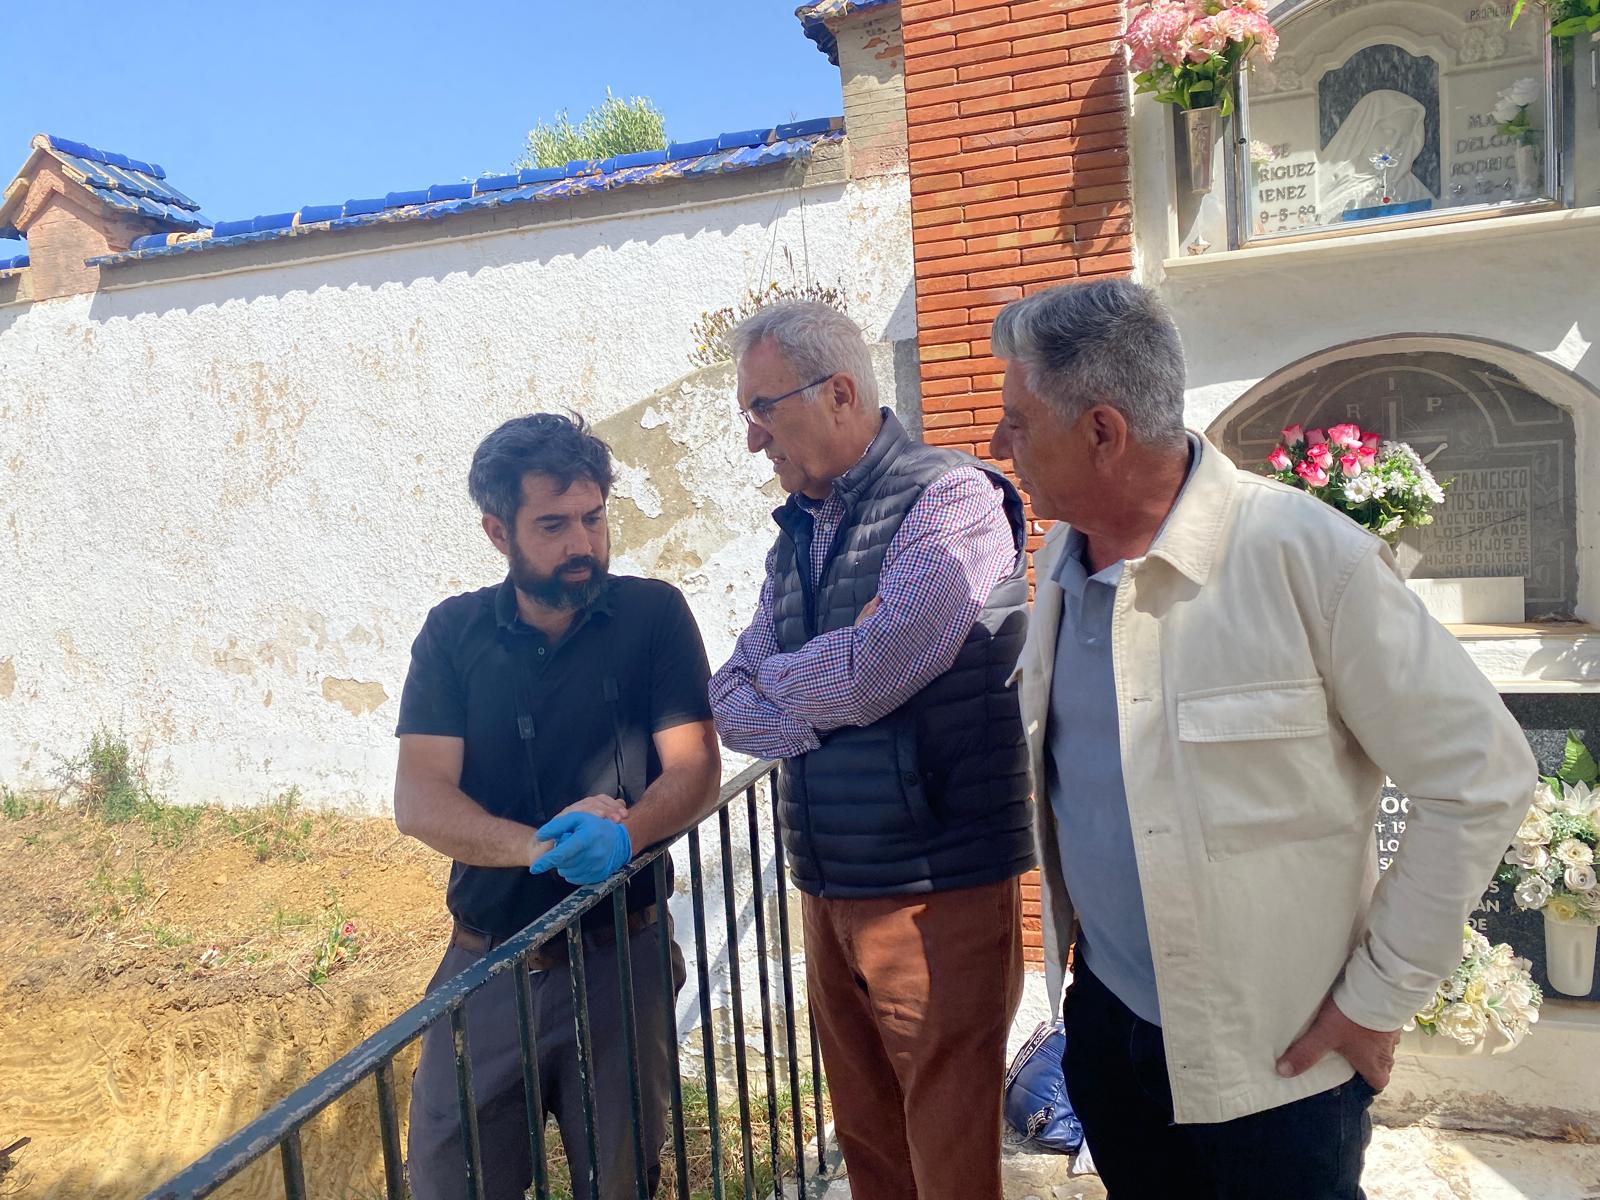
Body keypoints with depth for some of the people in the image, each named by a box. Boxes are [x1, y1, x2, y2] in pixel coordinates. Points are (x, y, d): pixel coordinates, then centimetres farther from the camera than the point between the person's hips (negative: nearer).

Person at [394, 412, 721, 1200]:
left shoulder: (651, 614, -6)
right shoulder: (452, 634, -1)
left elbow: (696, 771, -11)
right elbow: (418, 800, -9)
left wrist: (624, 833, -31)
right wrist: (542, 845, -26)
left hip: (619, 956, -1)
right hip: (485, 963, 1)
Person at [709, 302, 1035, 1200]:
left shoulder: (951, 498, -10)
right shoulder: (798, 531, 13)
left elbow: (873, 669, -21)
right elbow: (731, 702, 7)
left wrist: (776, 675, -2)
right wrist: (825, 695, -12)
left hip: (938, 889, -7)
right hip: (827, 889, 7)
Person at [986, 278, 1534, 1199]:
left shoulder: (1305, 554, -21)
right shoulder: (1062, 561, 0)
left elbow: (1482, 778, -15)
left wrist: (1380, 998, -11)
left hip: (1280, 1060, -6)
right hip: (1106, 1026, 6)